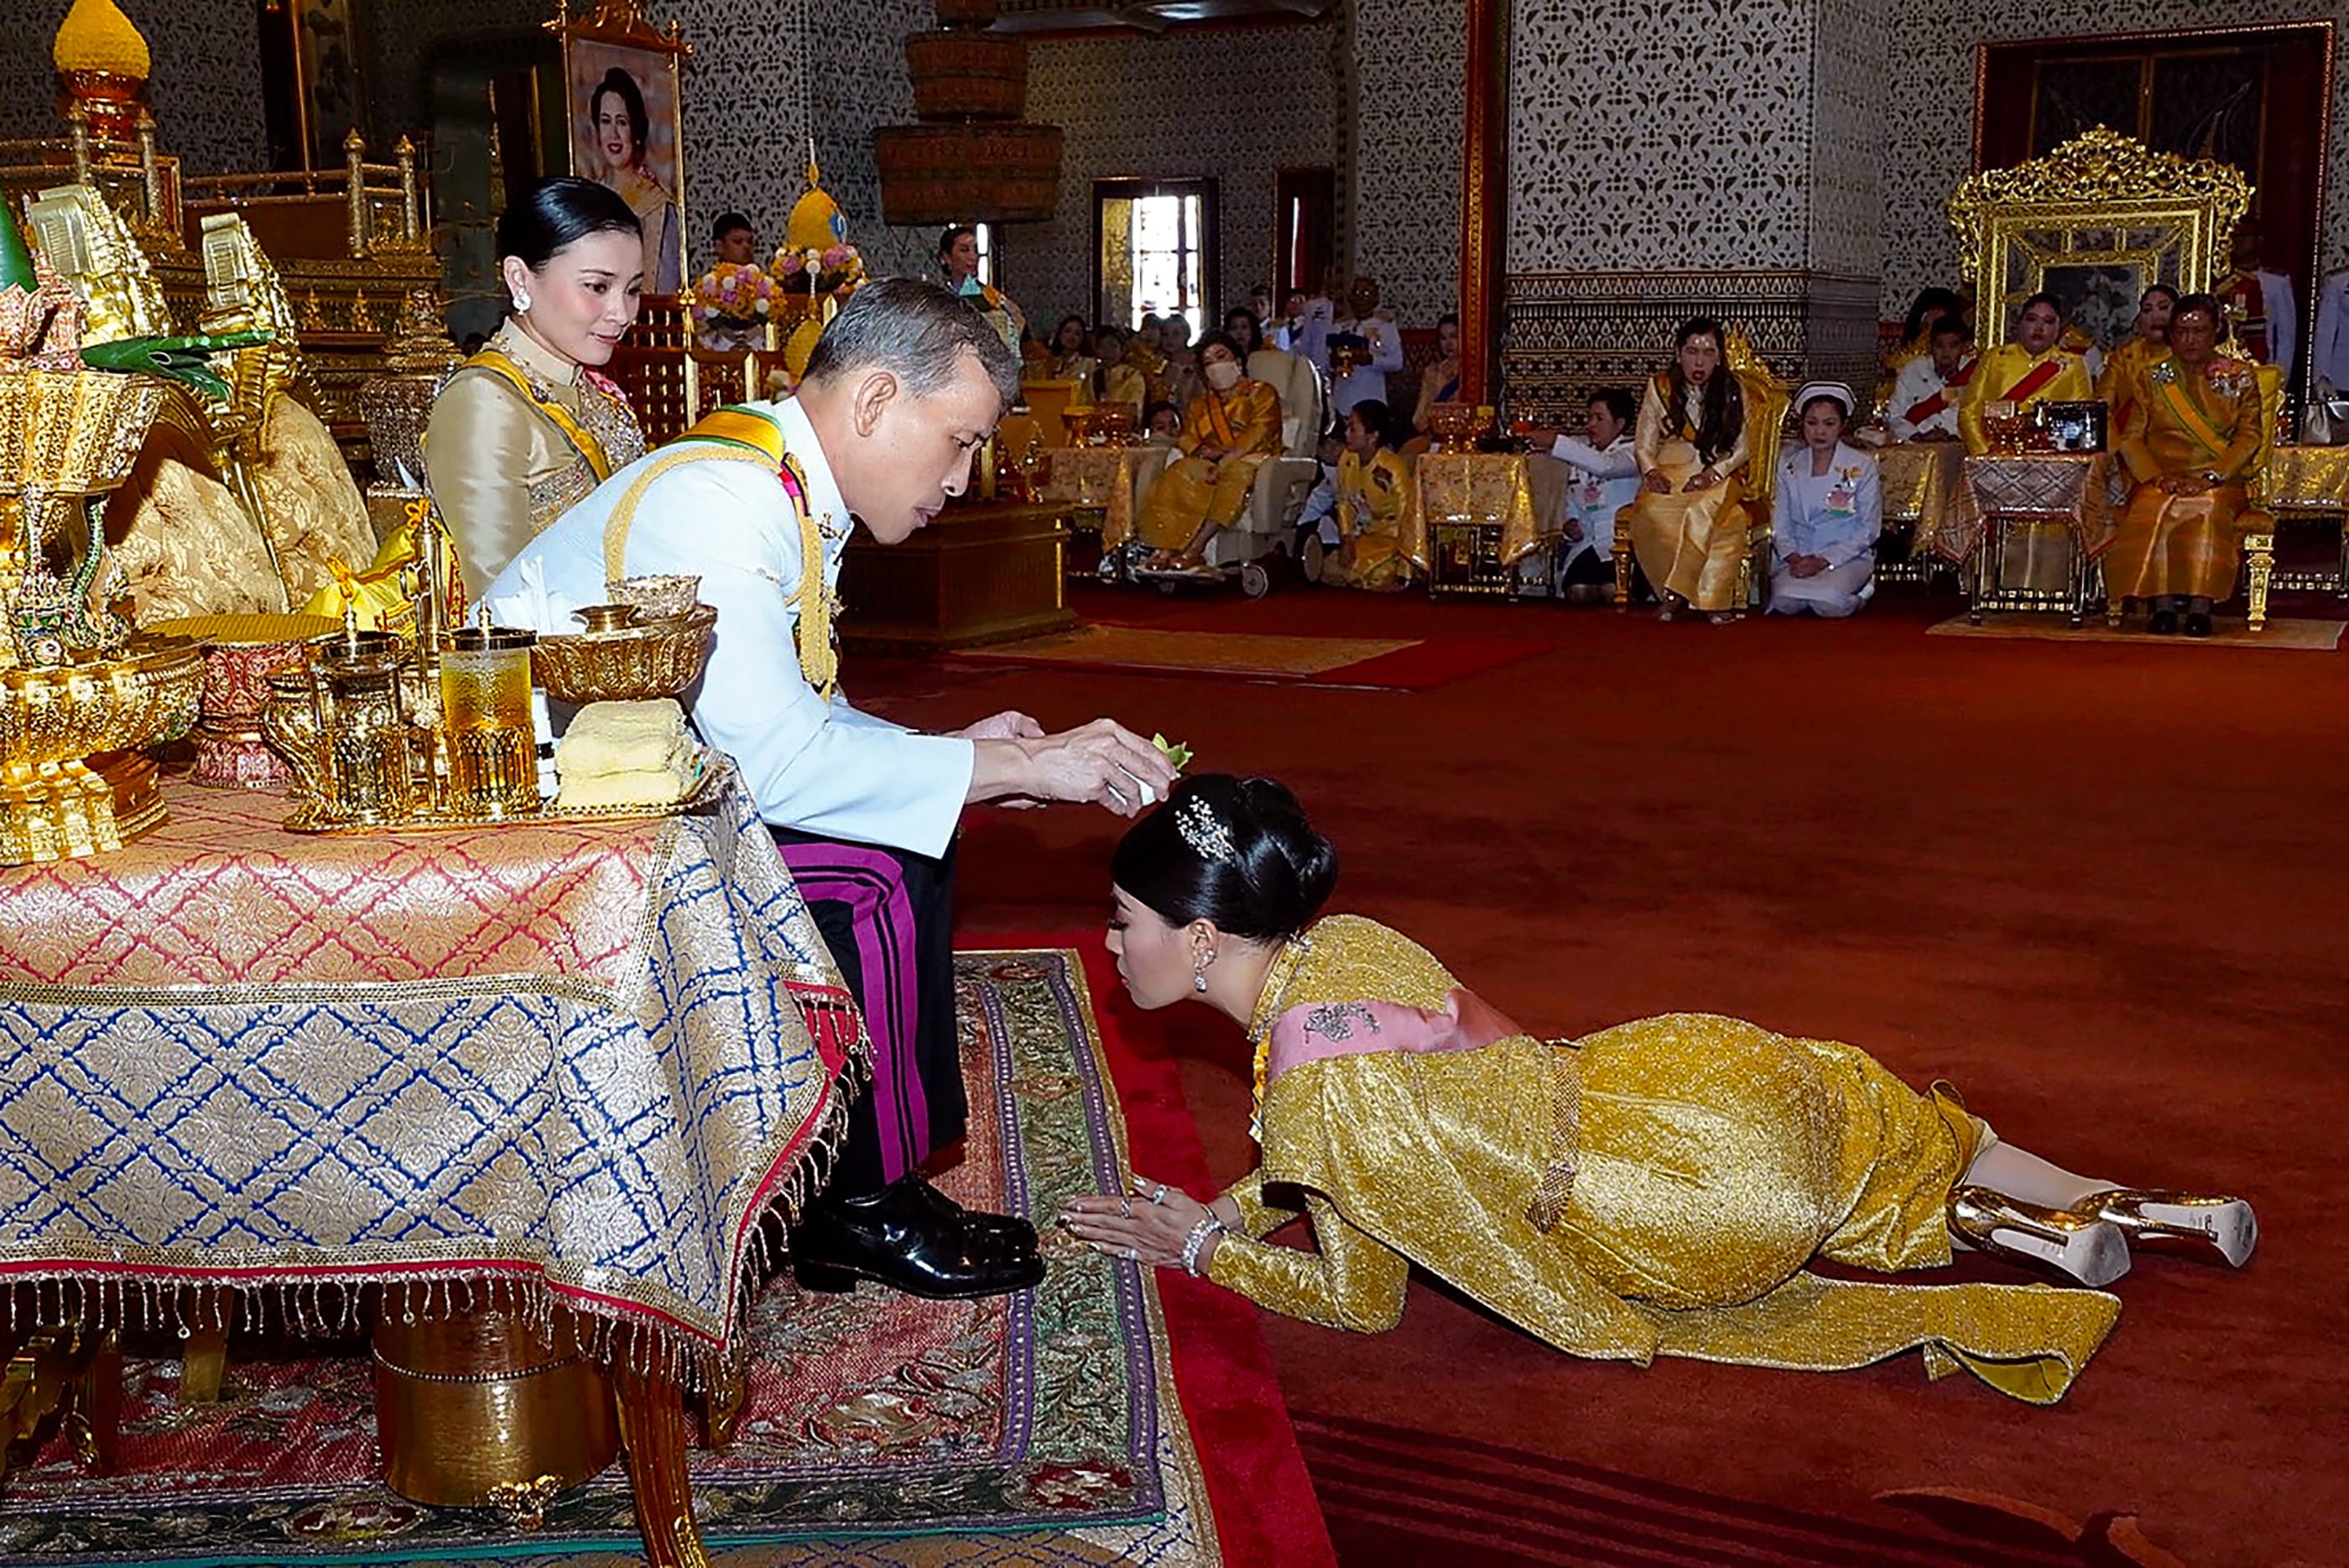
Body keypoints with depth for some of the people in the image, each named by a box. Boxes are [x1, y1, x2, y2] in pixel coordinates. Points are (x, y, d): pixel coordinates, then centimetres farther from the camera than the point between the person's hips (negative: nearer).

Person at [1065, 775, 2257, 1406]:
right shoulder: (1337, 941, -3)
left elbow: (1363, 1299, -9)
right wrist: (1228, 1204, 8)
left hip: (1717, 1190, -8)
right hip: (1690, 1073, 8)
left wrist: (1203, 1246, 0)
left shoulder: (1308, 1093, -25)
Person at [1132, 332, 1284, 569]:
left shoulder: (1261, 393, 11)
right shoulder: (1200, 403, 28)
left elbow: (1260, 432, -7)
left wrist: (1229, 457, -22)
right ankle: (1166, 548, -42)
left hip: (1249, 459, -4)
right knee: (1179, 472, -28)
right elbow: (1186, 436, 12)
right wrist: (1203, 451, -13)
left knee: (1234, 474, -39)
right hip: (1211, 464, 4)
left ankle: (1196, 549, -47)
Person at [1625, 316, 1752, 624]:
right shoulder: (1659, 389, 7)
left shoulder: (1733, 391, 4)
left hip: (1718, 476, -1)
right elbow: (1644, 444, 8)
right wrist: (1651, 472, -13)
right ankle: (1711, 597, -27)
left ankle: (1675, 593, -30)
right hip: (1669, 475, 1)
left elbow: (1742, 448, 4)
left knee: (1705, 510, -39)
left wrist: (1713, 473, -14)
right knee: (1653, 511, -34)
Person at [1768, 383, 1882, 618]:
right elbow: (1780, 523, 7)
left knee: (1830, 603, -32)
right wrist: (1793, 557, -14)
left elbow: (1868, 528, -3)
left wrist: (1825, 560, -14)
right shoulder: (1788, 465, 9)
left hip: (1847, 557, -1)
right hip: (1798, 557, 2)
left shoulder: (1862, 466, 0)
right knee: (1785, 602, -30)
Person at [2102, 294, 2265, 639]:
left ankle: (2200, 606, -40)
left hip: (2219, 482, -1)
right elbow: (2131, 438, 7)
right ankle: (2162, 603, -36)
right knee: (2154, 511, -34)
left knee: (2208, 508, -36)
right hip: (2161, 480, 1)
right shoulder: (2153, 378, 16)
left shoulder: (2241, 378, 12)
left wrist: (2211, 478, -15)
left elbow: (2248, 438, 2)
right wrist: (2158, 477, -11)